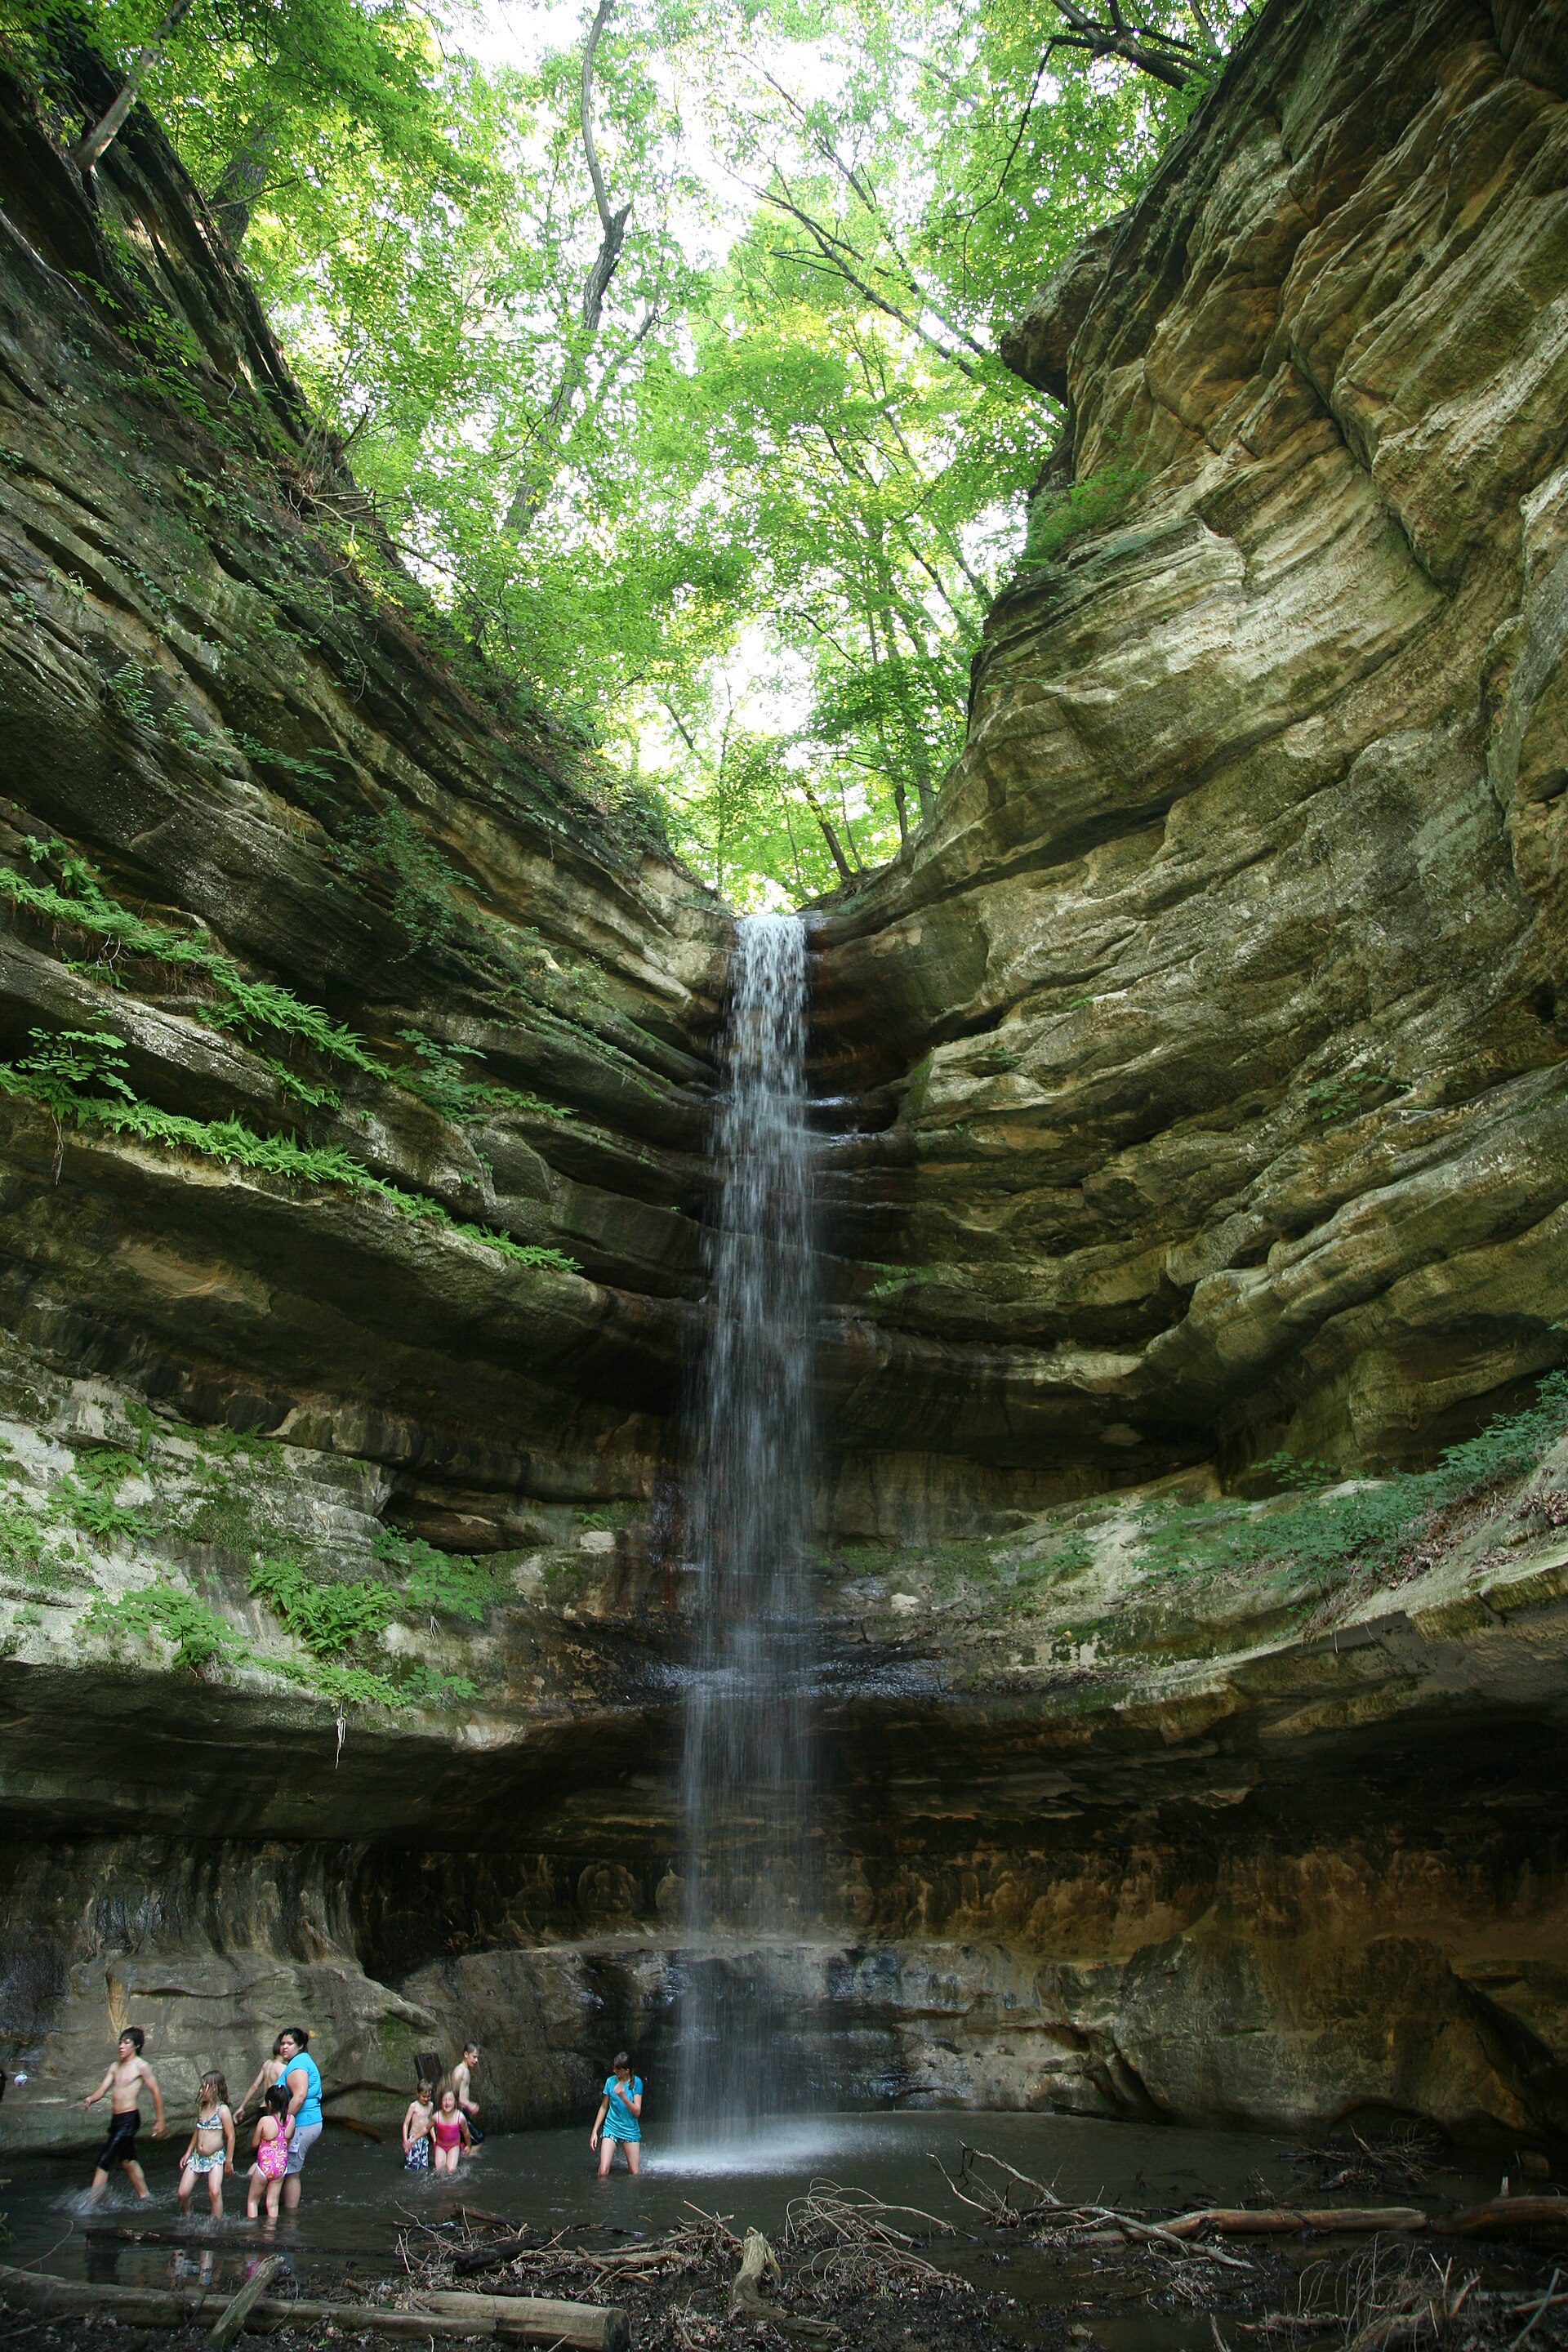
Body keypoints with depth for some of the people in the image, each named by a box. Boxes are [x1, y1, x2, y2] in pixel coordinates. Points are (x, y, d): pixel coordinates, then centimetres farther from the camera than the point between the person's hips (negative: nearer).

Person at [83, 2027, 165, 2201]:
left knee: (104, 2161, -12)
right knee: (128, 2161, 17)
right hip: (116, 2119, 8)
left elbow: (156, 2092, -7)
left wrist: (159, 2121, -6)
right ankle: (145, 2196, 29)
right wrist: (90, 2098, -18)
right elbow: (102, 2089, 5)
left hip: (129, 2119, -8)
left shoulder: (141, 2066, -9)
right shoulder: (116, 2066, 13)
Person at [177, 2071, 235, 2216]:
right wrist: (188, 2153, 18)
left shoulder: (222, 2110, -14)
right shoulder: (201, 2107, 8)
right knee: (183, 2193, 2)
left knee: (214, 2192, -20)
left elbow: (231, 2136, -12)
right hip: (197, 2156, 7)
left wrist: (229, 2161, -10)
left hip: (215, 2157, -7)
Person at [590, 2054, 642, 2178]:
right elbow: (604, 2107, 9)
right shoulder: (610, 2081, -2)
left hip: (630, 2130, -1)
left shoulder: (636, 2082, -8)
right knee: (603, 2172, -13)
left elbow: (637, 2112, -12)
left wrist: (623, 2097, -27)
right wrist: (594, 2131, 6)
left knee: (635, 2173, 1)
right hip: (611, 2127, 1)